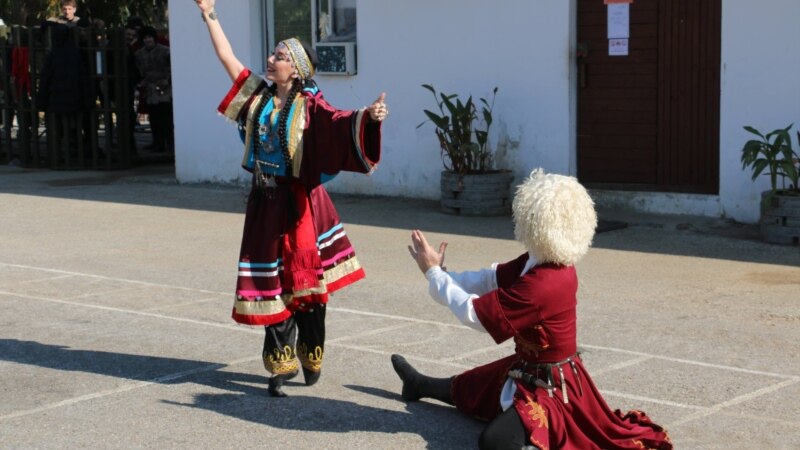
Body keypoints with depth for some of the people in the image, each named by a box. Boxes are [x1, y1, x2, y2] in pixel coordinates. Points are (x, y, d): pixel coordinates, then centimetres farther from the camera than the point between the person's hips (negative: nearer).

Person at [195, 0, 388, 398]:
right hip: (265, 202, 5)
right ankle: (281, 365, 13)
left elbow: (339, 123, -25)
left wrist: (369, 116, -44)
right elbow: (226, 57, 13)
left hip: (300, 203, -5)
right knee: (272, 284, 5)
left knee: (307, 282, 3)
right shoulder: (259, 95, 7)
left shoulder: (309, 105, -8)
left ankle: (311, 359, 18)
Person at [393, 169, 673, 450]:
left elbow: (473, 314, -24)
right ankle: (420, 385, 61)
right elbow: (492, 279, 6)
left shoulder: (541, 285, -34)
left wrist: (433, 272, -13)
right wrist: (442, 278, -5)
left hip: (549, 389, -10)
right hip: (530, 371, 10)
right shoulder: (549, 263, -6)